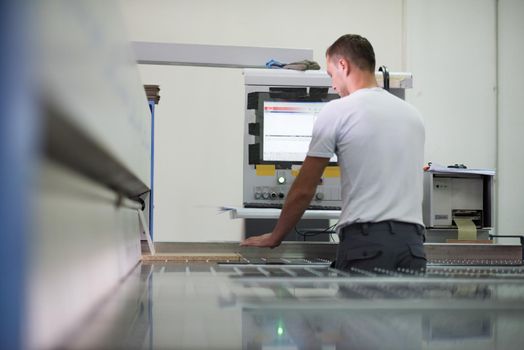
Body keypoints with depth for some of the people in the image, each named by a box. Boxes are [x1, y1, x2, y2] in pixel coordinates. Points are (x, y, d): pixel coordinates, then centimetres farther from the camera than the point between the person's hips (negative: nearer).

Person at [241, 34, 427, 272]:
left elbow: (303, 190, 2)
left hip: (365, 241, -5)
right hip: (413, 241, 6)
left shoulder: (337, 111, -1)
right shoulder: (412, 114, 17)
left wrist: (274, 238, 14)